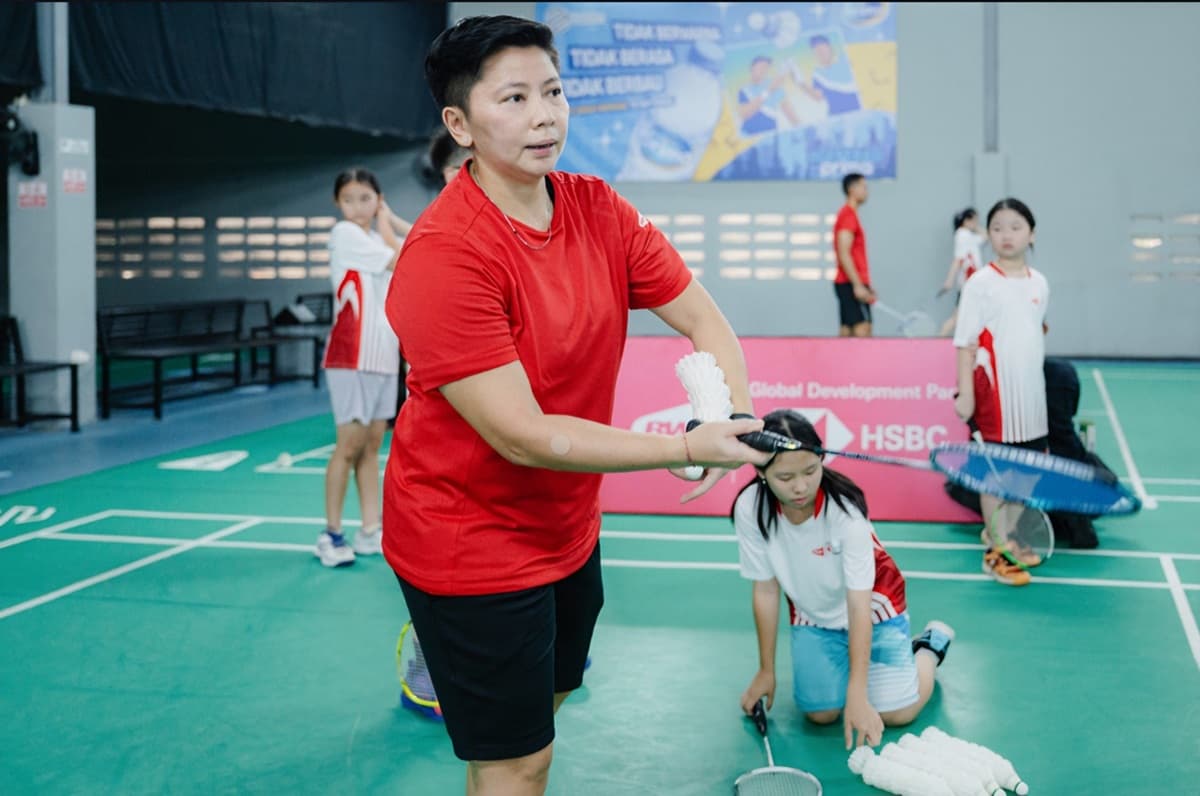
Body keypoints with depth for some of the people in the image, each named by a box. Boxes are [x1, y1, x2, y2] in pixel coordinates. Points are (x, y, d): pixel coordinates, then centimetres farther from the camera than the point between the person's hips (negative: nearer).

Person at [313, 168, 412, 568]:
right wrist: (384, 222, 0)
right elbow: (401, 261, -12)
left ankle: (370, 532, 11)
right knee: (349, 444, -5)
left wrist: (389, 218, 7)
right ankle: (331, 534, 4)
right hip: (351, 355, -7)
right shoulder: (344, 234, -8)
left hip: (384, 353, 7)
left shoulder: (379, 237, 14)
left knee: (372, 444, 8)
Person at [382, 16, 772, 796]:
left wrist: (731, 415, -21)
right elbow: (523, 436, -28)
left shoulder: (599, 210, -4)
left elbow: (704, 319, -1)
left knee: (538, 721, 22)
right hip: (472, 549, -7)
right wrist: (686, 449, -27)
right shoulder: (443, 255, -26)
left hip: (569, 529, 7)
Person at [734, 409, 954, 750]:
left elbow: (858, 605, -31)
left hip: (872, 607, -3)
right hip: (813, 616, 3)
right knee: (820, 714, -10)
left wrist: (857, 696, -36)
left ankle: (930, 644, 20)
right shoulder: (750, 509, -25)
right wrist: (766, 671, -4)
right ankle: (843, 662, 22)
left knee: (896, 713, -10)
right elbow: (765, 591, -11)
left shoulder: (844, 508, -33)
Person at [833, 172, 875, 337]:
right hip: (851, 284, -10)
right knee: (862, 330, -15)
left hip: (846, 284, 10)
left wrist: (865, 286, 22)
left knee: (846, 332, 7)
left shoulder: (848, 214, 19)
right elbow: (844, 255, -19)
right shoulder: (849, 215, -11)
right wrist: (858, 285, -22)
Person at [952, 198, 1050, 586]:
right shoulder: (980, 284, -7)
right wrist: (965, 392, -13)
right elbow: (965, 342, -9)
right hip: (995, 392, -5)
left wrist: (1034, 379, 16)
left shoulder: (1039, 284, 8)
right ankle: (996, 551, 6)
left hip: (1032, 394, 6)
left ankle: (1012, 537, 26)